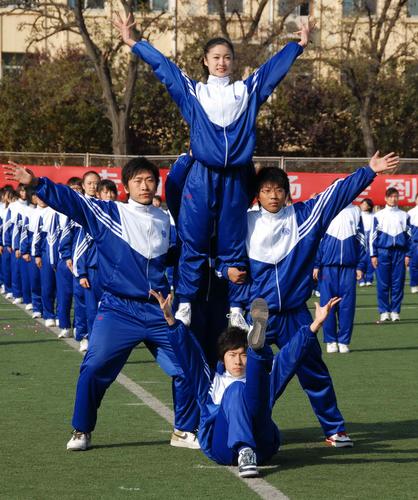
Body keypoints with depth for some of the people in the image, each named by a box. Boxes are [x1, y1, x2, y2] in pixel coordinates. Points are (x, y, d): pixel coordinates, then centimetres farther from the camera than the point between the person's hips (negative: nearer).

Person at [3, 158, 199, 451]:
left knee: (185, 367, -1)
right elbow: (72, 201, -12)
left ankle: (185, 431, 16)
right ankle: (82, 432, 8)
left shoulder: (165, 220, 10)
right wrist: (36, 183, -23)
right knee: (94, 369, -10)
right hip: (118, 310, -3)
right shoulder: (108, 213, -1)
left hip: (157, 311, 3)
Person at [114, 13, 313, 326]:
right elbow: (161, 64, 11)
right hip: (202, 178, -1)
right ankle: (185, 304, -2)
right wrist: (132, 42, 10)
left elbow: (277, 65, 18)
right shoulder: (193, 92, 11)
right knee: (193, 242, -4)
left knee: (233, 243, 4)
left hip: (236, 179, 1)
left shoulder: (247, 91, 14)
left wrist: (300, 44, 18)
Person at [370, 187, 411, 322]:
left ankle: (395, 311, 6)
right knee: (383, 284, -3)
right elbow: (373, 236, 5)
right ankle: (384, 312, 3)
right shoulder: (379, 215, 5)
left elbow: (409, 236, 10)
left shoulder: (404, 216, 9)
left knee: (398, 284, -1)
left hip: (399, 252, 1)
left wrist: (407, 255, 4)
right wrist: (373, 255, -1)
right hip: (383, 252, -1)